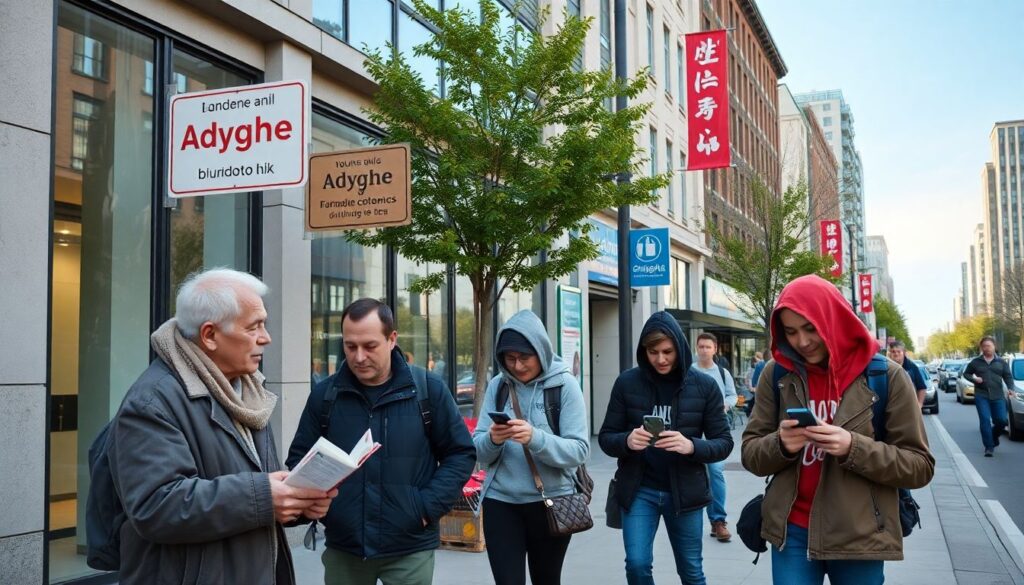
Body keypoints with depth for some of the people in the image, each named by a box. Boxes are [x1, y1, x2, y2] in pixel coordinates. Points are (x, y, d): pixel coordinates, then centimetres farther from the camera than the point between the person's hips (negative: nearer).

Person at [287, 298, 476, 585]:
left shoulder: (428, 389, -4)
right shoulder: (324, 394, 1)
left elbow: (460, 454, 2)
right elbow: (300, 459, 10)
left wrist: (428, 506, -8)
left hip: (410, 548, -2)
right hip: (342, 548, 2)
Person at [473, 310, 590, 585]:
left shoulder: (564, 385, -6)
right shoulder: (497, 386, 2)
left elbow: (579, 450, -12)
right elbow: (479, 452, 2)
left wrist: (535, 438, -28)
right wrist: (492, 440, -21)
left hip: (551, 501, -1)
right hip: (500, 502, 2)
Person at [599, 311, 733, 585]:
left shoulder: (704, 385, -6)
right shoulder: (627, 382, -5)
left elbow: (724, 443, -4)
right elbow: (606, 437, -1)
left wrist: (691, 446, -25)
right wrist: (627, 441, -24)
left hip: (685, 490, 0)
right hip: (638, 490, 0)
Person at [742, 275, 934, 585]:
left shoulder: (886, 376, -7)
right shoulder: (776, 375, -1)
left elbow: (919, 466, -6)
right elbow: (751, 453, 3)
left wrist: (854, 448, -21)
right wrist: (780, 445, -19)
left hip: (859, 537, -1)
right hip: (791, 532, 2)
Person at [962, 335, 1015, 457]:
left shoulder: (1001, 362, 9)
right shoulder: (976, 362, 6)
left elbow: (1008, 377, 6)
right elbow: (966, 373, 15)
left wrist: (1010, 388, -12)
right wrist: (974, 379, -6)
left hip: (997, 396, 1)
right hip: (981, 396, -1)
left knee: (1002, 420, -3)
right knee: (985, 420, -10)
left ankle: (994, 436, 29)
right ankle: (989, 446, -6)